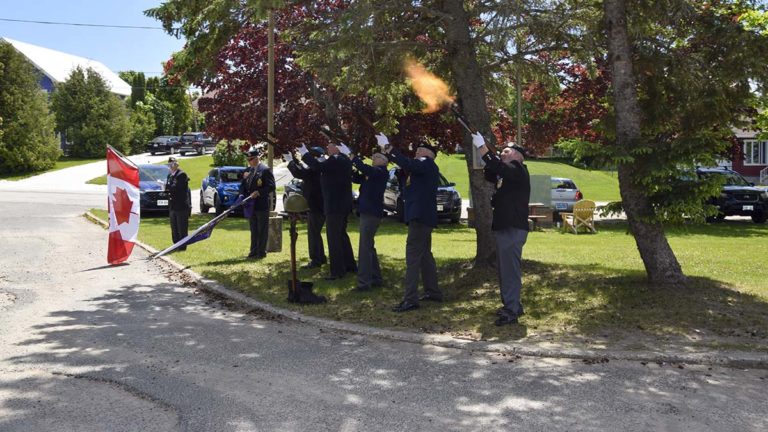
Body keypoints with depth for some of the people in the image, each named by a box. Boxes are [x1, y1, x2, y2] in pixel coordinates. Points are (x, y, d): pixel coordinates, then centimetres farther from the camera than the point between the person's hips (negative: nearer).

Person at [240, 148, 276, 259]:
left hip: (262, 205, -7)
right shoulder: (247, 170, 13)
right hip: (251, 205, 7)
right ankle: (253, 251, 21)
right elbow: (243, 185, 16)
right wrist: (242, 195, -3)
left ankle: (261, 252, 6)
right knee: (253, 230, 14)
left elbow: (271, 186, -13)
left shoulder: (265, 170, -8)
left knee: (262, 230, 1)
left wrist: (258, 193, -21)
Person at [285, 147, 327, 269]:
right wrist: (294, 160, 16)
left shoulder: (315, 170, -21)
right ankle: (321, 258, 28)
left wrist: (290, 161, -15)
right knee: (316, 233, 20)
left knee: (313, 234, -5)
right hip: (319, 206, 11)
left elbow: (299, 173, -29)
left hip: (315, 207, -11)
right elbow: (304, 171, 23)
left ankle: (315, 261, -2)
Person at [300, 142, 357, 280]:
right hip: (344, 205, 10)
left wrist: (304, 153, -18)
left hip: (334, 206, -10)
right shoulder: (344, 160, 11)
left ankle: (337, 271, -3)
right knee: (342, 235, 20)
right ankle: (349, 265, 27)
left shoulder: (334, 161, -18)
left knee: (333, 237, -5)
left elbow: (318, 166, -30)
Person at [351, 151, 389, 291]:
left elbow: (366, 169, -27)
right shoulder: (373, 173, 18)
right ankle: (376, 278, 23)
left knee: (365, 248, -11)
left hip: (372, 214, -10)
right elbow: (356, 178, 19)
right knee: (369, 247, 15)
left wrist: (354, 159, -13)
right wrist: (355, 165, 2)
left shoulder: (381, 172, -10)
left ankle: (364, 282, -10)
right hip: (368, 212, 10)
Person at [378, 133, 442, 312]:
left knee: (413, 254, -14)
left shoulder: (428, 164, -11)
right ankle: (433, 292, 24)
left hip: (421, 215, -11)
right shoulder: (422, 167, 20)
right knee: (424, 254, 16)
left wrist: (388, 148, -29)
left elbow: (409, 165, -28)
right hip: (421, 215, 11)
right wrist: (388, 150, 6)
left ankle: (410, 299, -16)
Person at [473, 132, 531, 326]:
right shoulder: (505, 173, 19)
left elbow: (500, 169, -25)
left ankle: (511, 311, -8)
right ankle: (512, 305, 25)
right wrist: (487, 154, 3)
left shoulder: (518, 170, -10)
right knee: (503, 269, 15)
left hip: (513, 229, -10)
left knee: (510, 270, -10)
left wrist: (482, 147, -24)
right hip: (503, 228, 10)